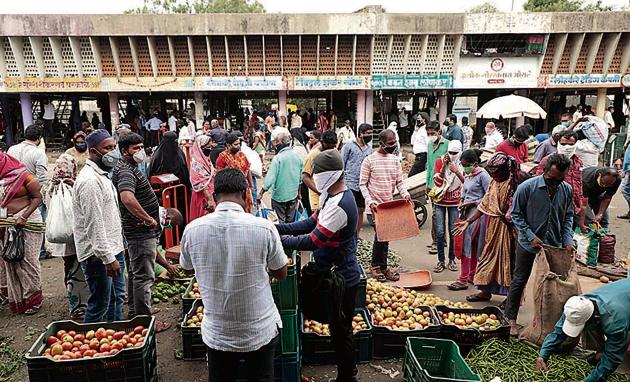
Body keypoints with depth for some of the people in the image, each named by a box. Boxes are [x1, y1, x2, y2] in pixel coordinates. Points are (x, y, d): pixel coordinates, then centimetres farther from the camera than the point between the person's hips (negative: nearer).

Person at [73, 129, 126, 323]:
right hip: (99, 256, -10)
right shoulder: (90, 181, -20)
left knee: (116, 299, 19)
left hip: (113, 249, 10)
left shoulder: (102, 175, 14)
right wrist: (108, 258, -23)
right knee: (99, 307, 0)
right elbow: (94, 225, -24)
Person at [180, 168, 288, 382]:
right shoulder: (264, 228, -20)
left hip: (216, 334, 2)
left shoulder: (192, 230, -14)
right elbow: (281, 274, -5)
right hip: (260, 331, -1)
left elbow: (187, 267, 7)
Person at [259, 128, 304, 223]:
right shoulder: (297, 155, -3)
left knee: (281, 222, 8)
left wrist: (261, 193, -8)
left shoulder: (277, 158, -20)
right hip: (293, 195, 5)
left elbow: (270, 179, -21)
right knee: (290, 222, 16)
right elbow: (301, 177, 6)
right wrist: (299, 192, 20)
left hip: (279, 196, -5)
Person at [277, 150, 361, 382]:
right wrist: (278, 228, 0)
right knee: (339, 329, 22)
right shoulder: (334, 196, 5)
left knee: (341, 331, 7)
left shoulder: (339, 205, -28)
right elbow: (312, 223, 8)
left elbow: (313, 241, -30)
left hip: (341, 278, -10)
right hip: (337, 274, 10)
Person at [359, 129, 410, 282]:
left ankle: (381, 266, 20)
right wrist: (370, 201, -17)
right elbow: (362, 184, -7)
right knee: (380, 235, -5)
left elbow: (399, 181, 10)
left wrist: (405, 194, -9)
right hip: (376, 205, -5)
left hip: (390, 204, 5)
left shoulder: (395, 160, 8)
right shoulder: (369, 160, -7)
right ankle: (377, 267, 11)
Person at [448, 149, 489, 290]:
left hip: (477, 212, -8)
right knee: (472, 245, 14)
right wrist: (461, 202, 5)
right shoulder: (468, 175, 12)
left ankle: (463, 280, -4)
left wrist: (472, 203, -16)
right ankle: (472, 275, 25)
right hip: (468, 212, 8)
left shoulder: (482, 175, -13)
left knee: (467, 244, -9)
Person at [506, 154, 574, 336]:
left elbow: (568, 218, 7)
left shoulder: (567, 190, -4)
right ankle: (510, 319, 18)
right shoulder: (527, 187, -16)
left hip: (554, 246, 4)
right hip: (528, 245, -3)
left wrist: (568, 240, -6)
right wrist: (531, 237, -16)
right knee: (519, 282, 6)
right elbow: (516, 214, -9)